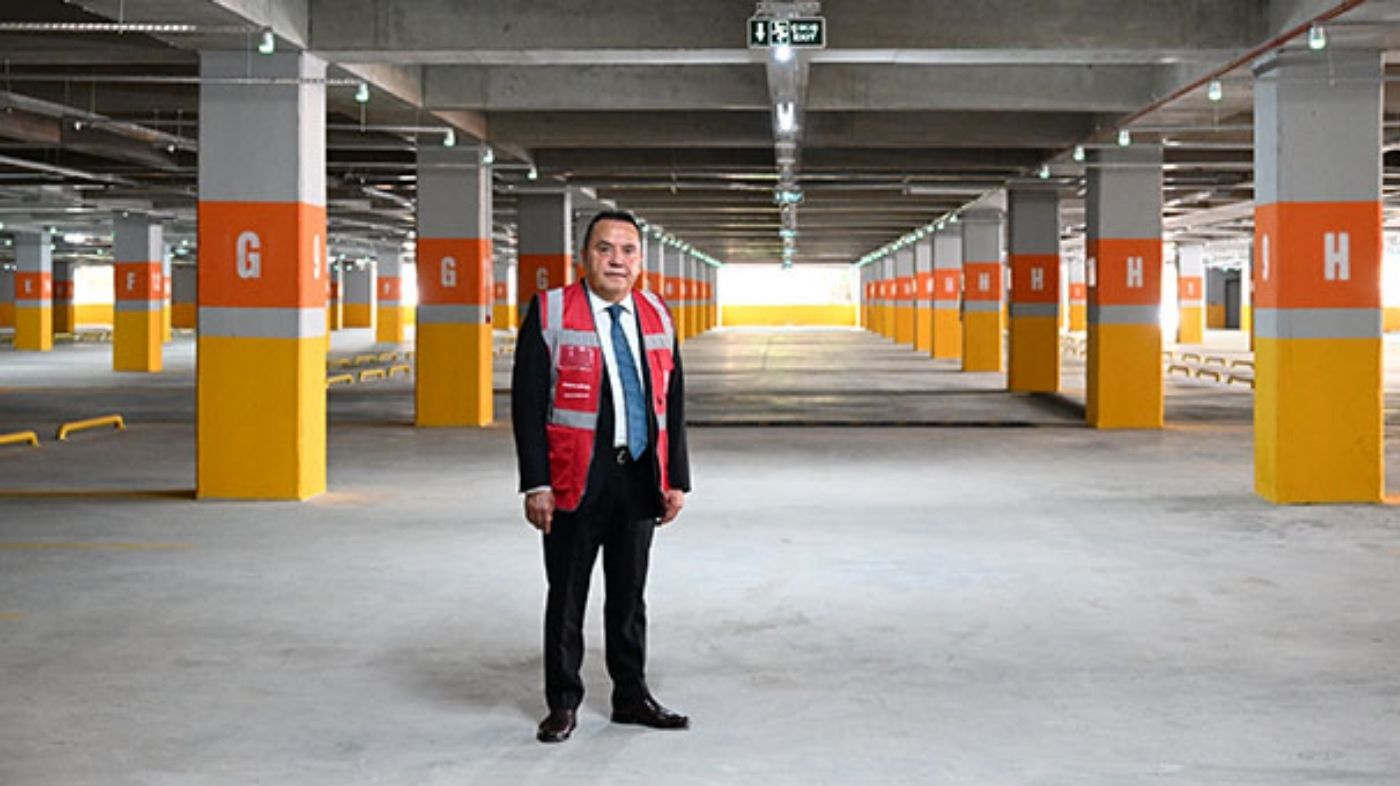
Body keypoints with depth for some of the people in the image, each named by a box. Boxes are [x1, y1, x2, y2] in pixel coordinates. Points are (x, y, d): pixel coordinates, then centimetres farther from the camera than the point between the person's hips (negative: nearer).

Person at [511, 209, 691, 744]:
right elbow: (528, 403, -7)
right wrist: (535, 484, -12)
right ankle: (563, 703, 16)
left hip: (640, 479, 4)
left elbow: (673, 404, 12)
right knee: (567, 596, 5)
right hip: (576, 481, -4)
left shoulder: (657, 317, 10)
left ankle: (631, 697, 25)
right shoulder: (549, 314, -3)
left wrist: (676, 479, 6)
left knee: (630, 594, 13)